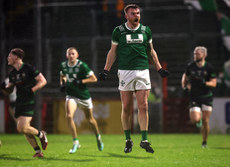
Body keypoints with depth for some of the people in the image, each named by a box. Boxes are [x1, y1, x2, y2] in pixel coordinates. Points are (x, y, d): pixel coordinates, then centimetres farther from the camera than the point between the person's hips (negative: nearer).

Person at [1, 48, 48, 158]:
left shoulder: (28, 68, -9)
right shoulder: (12, 74, 12)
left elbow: (43, 81, -8)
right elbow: (9, 90, 19)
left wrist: (32, 90, -21)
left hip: (29, 102, -8)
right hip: (19, 103, 8)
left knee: (22, 128, -17)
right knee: (24, 129, 6)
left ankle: (41, 134, 8)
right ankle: (38, 151, 15)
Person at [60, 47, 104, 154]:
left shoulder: (82, 66, -17)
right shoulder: (63, 65, -2)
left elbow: (94, 79, -12)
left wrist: (81, 81, -23)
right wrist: (62, 84, 1)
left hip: (84, 96, -2)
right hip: (71, 95, 2)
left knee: (90, 119, 13)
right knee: (69, 116, -21)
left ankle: (98, 138, 41)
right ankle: (75, 142, -11)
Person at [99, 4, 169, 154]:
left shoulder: (146, 30, 9)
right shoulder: (119, 31, 3)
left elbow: (151, 51, 19)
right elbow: (113, 52, 10)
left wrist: (159, 68, 15)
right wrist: (106, 70, 2)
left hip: (143, 71, 1)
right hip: (125, 71, -1)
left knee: (143, 106, -5)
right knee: (126, 108, 0)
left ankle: (144, 140, -2)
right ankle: (128, 140, 11)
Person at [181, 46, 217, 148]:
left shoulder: (209, 68, -5)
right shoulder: (190, 66, 1)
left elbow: (214, 83, -8)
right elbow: (185, 75, 21)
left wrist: (204, 83, -27)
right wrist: (184, 84, 3)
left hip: (207, 97, -1)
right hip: (194, 97, 1)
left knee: (205, 121, -4)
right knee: (195, 120, -16)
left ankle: (204, 142, 15)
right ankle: (198, 115, 23)